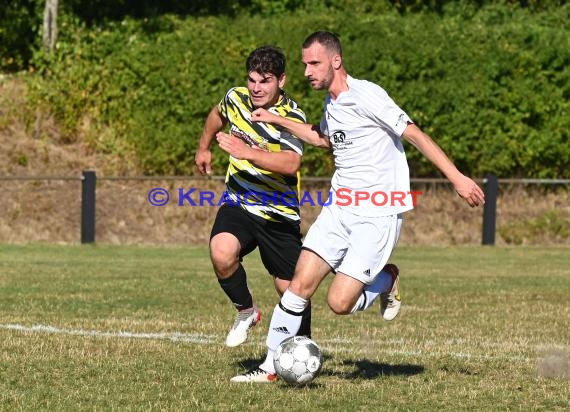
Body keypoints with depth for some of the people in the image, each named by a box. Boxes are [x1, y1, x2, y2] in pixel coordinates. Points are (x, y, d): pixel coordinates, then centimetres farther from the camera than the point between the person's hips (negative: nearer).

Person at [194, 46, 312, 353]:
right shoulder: (236, 98, -2)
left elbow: (291, 164, -34)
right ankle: (245, 312, -1)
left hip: (279, 213, -3)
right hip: (238, 204, 3)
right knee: (222, 254, -27)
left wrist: (247, 152, -42)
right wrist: (203, 148, 35)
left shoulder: (293, 117, -17)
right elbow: (218, 114, 25)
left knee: (290, 288, 2)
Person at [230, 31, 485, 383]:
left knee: (340, 303, -13)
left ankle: (384, 283, 17)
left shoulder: (366, 96, -16)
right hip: (340, 208, 8)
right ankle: (271, 367, 6)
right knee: (301, 284, -3)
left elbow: (415, 134, -17)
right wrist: (277, 121, 29)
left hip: (379, 215, -8)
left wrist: (457, 177, -22)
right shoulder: (332, 102, 11)